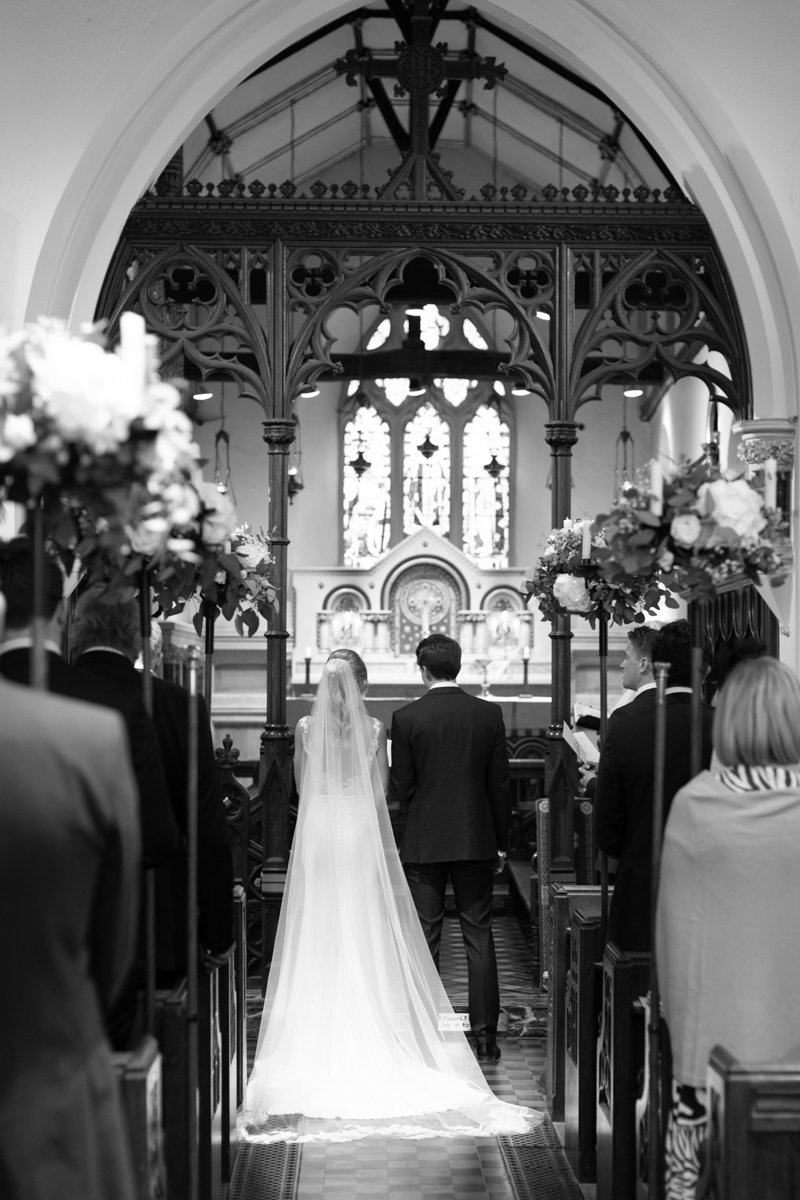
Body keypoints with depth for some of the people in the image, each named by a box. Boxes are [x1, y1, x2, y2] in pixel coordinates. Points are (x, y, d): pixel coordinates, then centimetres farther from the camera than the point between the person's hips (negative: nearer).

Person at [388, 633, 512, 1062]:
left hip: (422, 844, -1)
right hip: (476, 841, 2)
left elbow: (400, 789, -5)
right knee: (478, 936, 6)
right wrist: (500, 844, 10)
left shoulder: (406, 718, -8)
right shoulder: (488, 714, -2)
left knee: (424, 939, 4)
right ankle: (485, 1033, 6)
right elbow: (500, 783, 2)